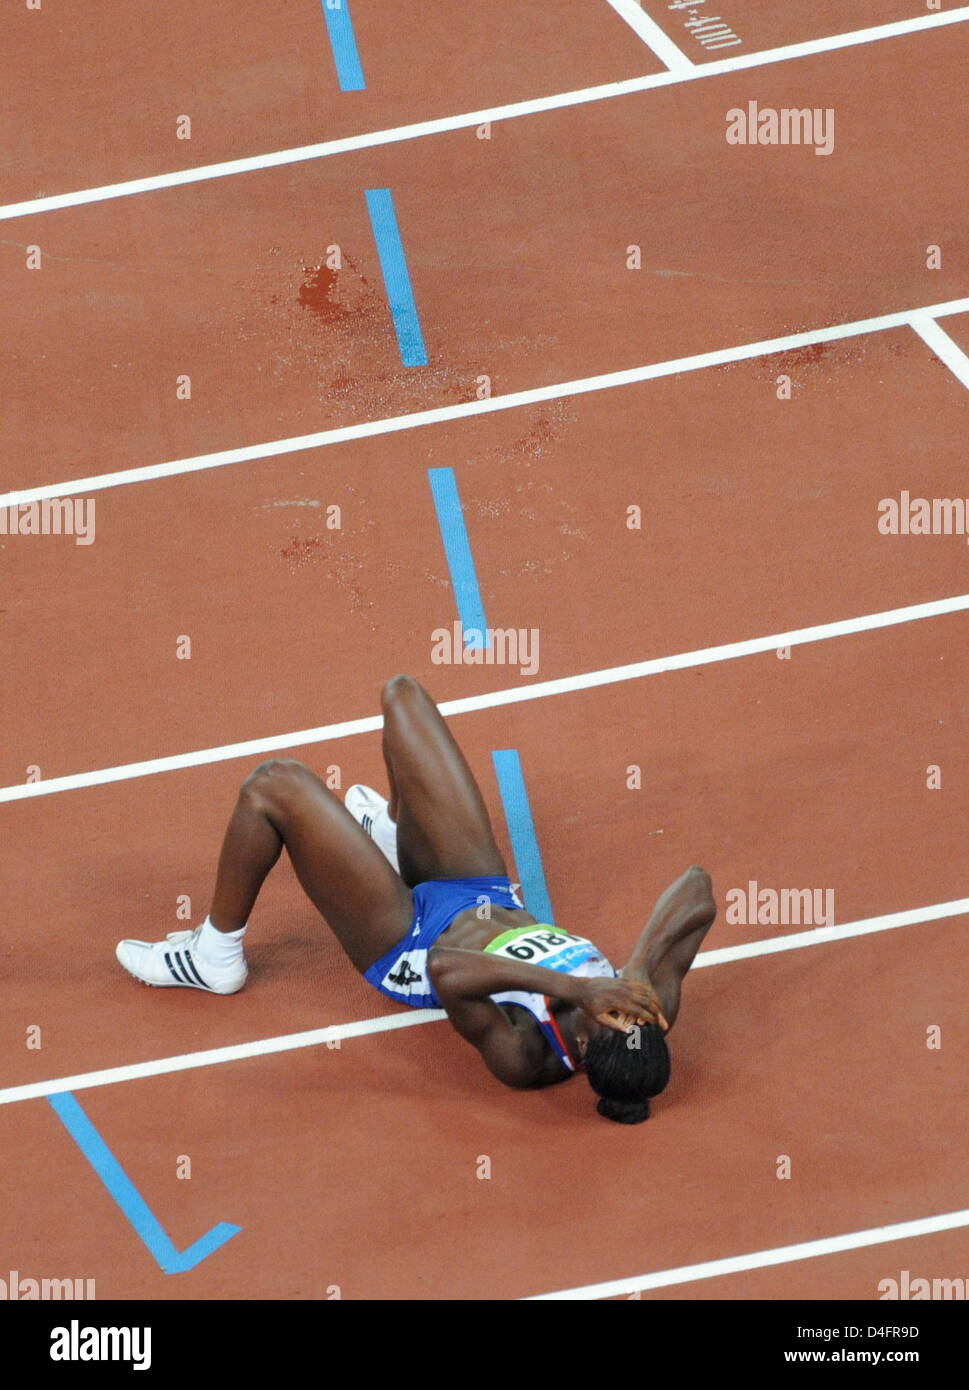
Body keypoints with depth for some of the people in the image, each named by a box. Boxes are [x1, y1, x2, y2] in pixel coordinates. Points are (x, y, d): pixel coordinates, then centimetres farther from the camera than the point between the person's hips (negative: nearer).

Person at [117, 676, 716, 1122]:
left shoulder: (524, 1056, -41)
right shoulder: (653, 1010, -27)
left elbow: (447, 970, -55)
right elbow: (696, 890, -26)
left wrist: (575, 989, -58)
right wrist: (637, 975, -37)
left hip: (410, 941, -6)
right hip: (492, 897, 6)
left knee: (276, 785, -10)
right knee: (402, 694, 6)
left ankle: (215, 957, 19)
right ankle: (392, 831, 44)